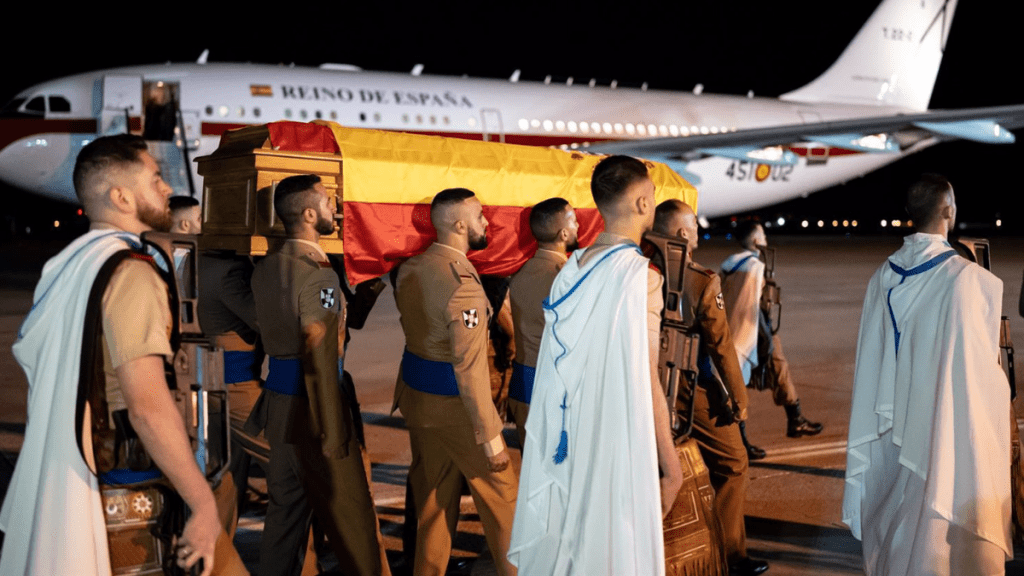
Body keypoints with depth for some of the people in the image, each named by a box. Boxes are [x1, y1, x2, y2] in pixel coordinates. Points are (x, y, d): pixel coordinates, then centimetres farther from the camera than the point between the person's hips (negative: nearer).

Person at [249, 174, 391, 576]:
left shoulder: (266, 267, 8)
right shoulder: (318, 275, -18)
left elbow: (268, 332, 11)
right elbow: (319, 359, -21)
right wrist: (334, 431, -18)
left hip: (277, 402, 9)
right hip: (309, 404, -8)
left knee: (285, 502, 16)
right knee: (350, 512, 2)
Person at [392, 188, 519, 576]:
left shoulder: (409, 269, 2)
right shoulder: (462, 282, -23)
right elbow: (469, 367, -24)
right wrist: (489, 434, -19)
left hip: (414, 395, 8)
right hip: (453, 402, -8)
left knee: (431, 496, 18)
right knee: (499, 493, 9)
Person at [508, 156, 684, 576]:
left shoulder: (571, 270, 3)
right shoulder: (640, 276, -17)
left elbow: (557, 369, 9)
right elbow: (643, 382, -17)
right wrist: (670, 464, -9)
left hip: (570, 439, 7)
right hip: (619, 444, -7)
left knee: (571, 540, 17)